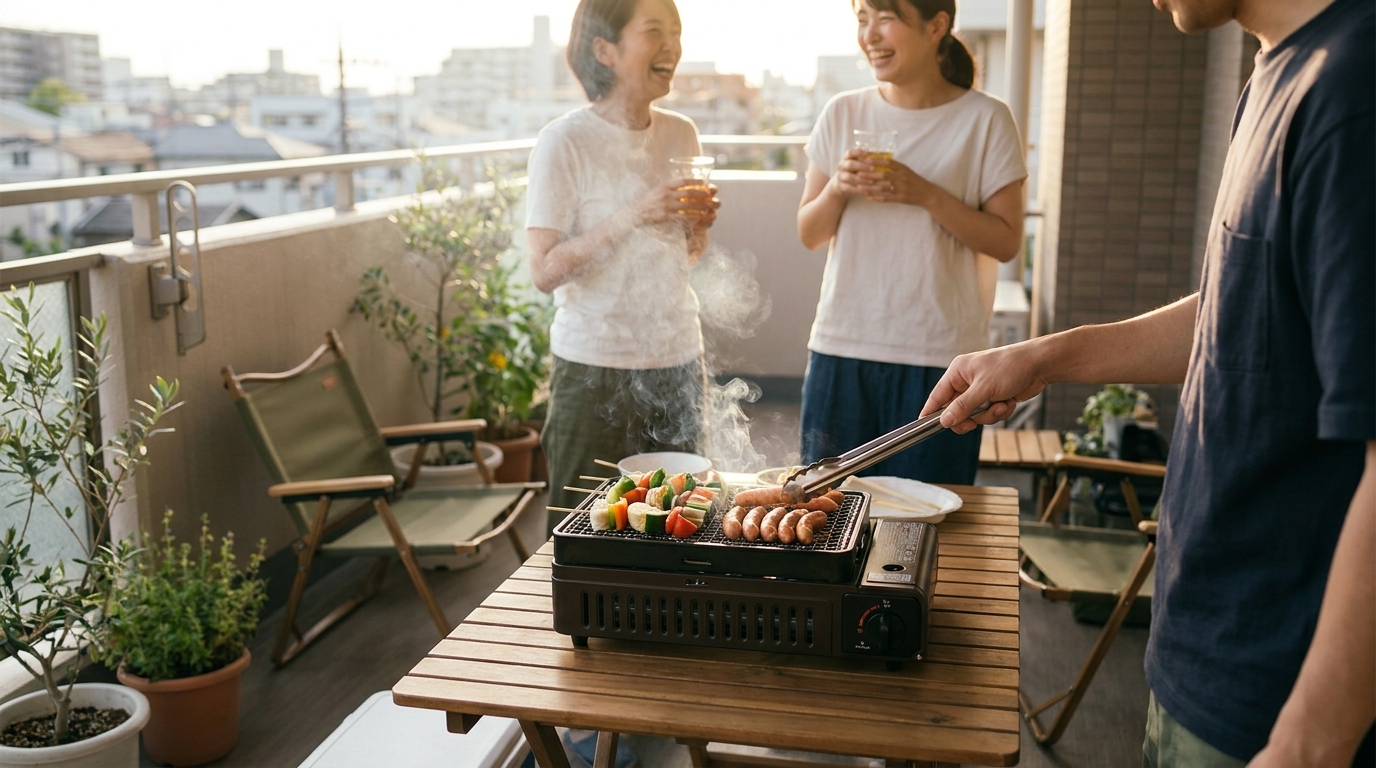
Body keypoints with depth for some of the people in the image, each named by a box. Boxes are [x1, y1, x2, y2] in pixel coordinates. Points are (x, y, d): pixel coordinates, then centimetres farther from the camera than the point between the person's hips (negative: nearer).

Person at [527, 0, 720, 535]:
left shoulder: (681, 134, 7)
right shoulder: (564, 143, -11)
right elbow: (544, 271, -15)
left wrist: (698, 225, -5)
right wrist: (633, 215, -22)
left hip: (678, 359, 5)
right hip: (595, 370, -5)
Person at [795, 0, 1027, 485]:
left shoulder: (984, 119, -3)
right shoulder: (843, 114, 6)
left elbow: (1006, 242, -4)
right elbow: (809, 235, 9)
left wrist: (926, 195, -15)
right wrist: (837, 187, -10)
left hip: (939, 356, -3)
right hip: (841, 349, 3)